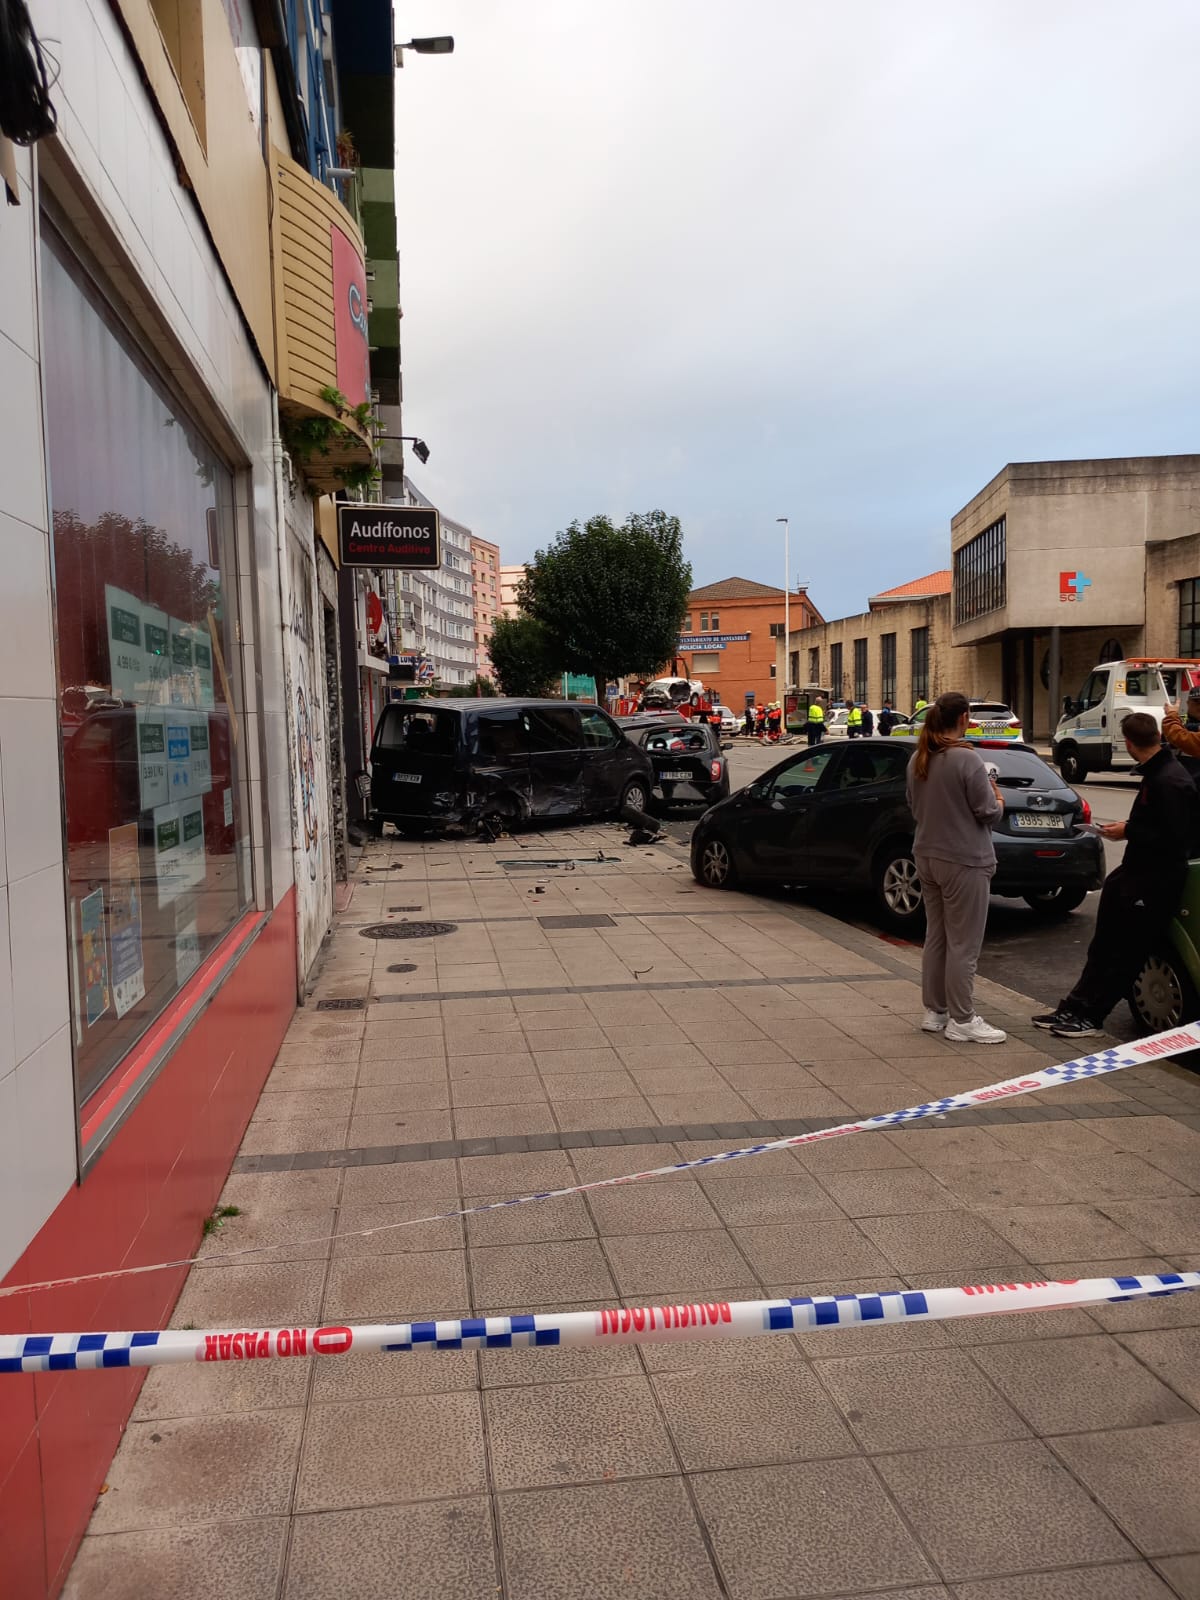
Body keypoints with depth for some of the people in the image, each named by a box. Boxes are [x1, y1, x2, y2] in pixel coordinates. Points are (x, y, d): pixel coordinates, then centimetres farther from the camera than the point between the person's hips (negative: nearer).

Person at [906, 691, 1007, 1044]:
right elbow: (988, 812, -15)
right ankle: (961, 1021, 8)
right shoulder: (967, 759, -18)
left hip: (927, 856, 8)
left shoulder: (918, 759, 6)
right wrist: (998, 798, 5)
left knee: (936, 937, 16)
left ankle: (934, 1012, 24)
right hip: (964, 861, -8)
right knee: (963, 944, 0)